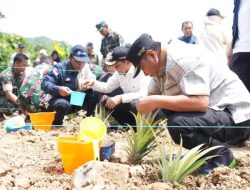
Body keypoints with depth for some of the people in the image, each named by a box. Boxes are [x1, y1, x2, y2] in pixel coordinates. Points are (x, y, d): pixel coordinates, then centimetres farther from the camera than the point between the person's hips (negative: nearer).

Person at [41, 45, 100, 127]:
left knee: (95, 93, -16)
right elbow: (45, 84, -26)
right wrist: (58, 89, -47)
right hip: (60, 101, -5)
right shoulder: (60, 68, -17)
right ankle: (56, 125, -10)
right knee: (63, 104, -40)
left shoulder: (85, 67, -1)